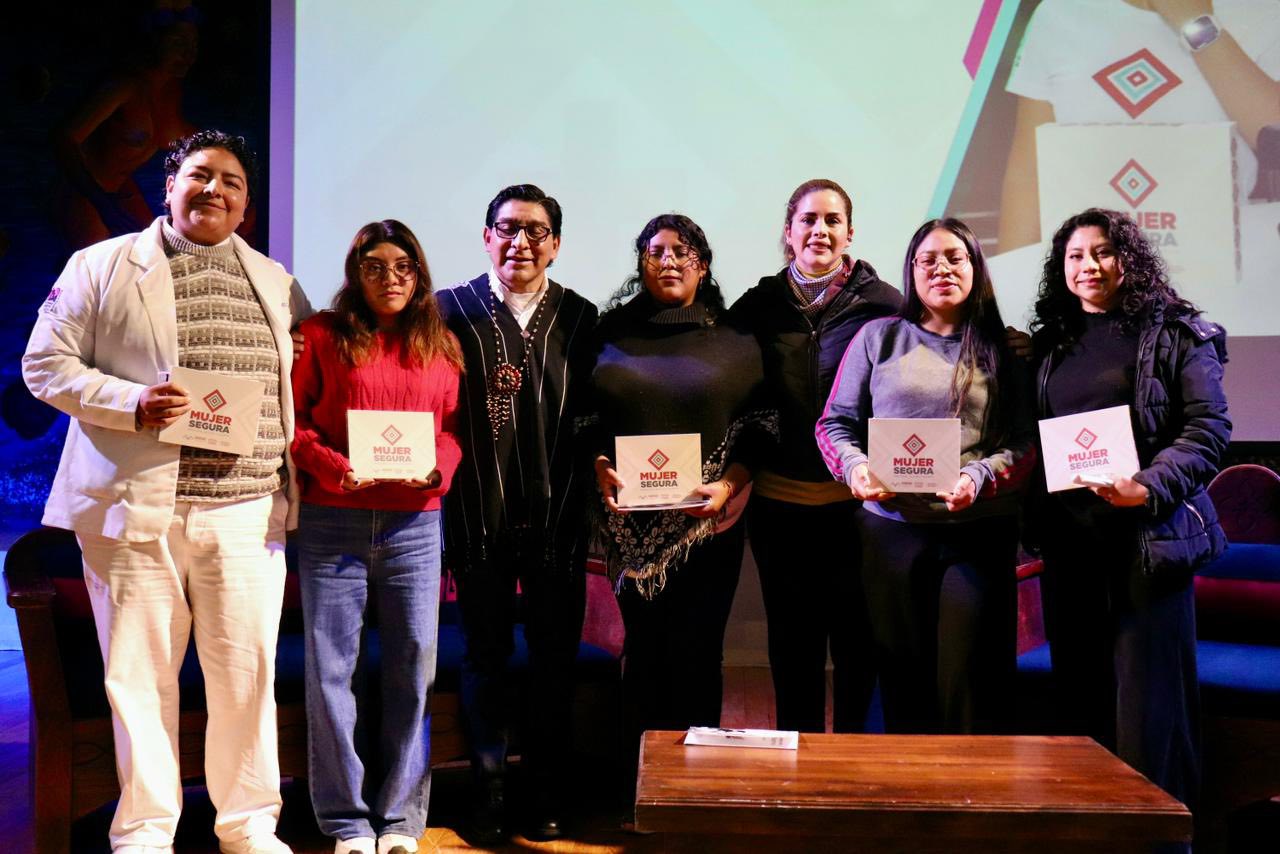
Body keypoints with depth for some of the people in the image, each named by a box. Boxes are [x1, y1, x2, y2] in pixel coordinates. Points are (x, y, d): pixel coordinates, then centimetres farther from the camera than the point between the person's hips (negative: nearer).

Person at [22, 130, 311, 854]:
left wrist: (293, 480, 8)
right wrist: (132, 403, -12)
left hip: (246, 512, 2)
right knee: (139, 674, 4)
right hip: (135, 508, -2)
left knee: (248, 671, 4)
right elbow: (48, 364, 4)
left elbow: (303, 380, 21)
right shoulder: (101, 267, 8)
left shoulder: (276, 282, 16)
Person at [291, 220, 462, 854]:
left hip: (414, 526, 2)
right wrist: (334, 468, -14)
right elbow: (291, 421, 1)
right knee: (330, 669, 0)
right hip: (332, 523, -2)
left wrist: (435, 467, -9)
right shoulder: (322, 336, 6)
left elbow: (455, 427, 10)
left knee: (413, 668, 3)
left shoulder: (440, 344, 13)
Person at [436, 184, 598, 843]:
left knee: (555, 659, 9)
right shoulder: (452, 312, 2)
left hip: (556, 518, 1)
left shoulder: (580, 319, 6)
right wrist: (443, 508, -7)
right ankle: (489, 796, 22)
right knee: (486, 657, 9)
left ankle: (549, 798, 23)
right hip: (479, 517, -1)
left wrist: (594, 484, -4)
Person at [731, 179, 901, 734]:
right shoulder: (756, 307, 7)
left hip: (857, 501, -2)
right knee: (793, 642, 11)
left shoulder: (884, 306, 1)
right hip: (778, 503, 2)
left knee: (857, 638, 4)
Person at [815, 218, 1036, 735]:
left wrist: (980, 476, -15)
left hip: (980, 531, 0)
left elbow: (1026, 444, 4)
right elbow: (836, 422, 9)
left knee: (971, 682, -1)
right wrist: (856, 468, -10)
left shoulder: (1003, 351, 9)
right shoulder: (880, 337, 9)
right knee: (902, 677, 7)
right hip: (892, 526, 1)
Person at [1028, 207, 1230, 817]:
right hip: (1068, 538, 5)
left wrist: (1150, 487, -22)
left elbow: (1208, 428, -7)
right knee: (1079, 688, 9)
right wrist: (1035, 514, 2)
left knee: (1147, 690, -3)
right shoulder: (1051, 344, 17)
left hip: (1148, 533, -5)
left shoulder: (1176, 334, 2)